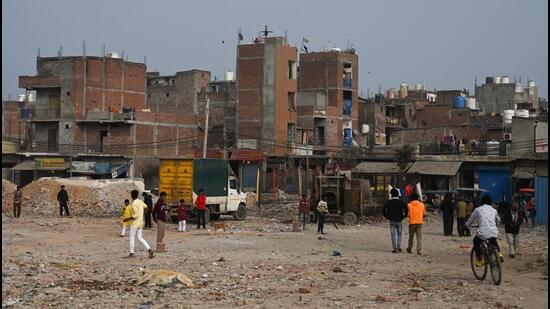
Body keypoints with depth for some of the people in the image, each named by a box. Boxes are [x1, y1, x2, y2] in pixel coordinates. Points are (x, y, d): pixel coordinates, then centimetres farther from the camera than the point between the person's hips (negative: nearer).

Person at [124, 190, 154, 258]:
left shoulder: (134, 204, -18)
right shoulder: (140, 202, 7)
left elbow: (136, 215, -24)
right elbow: (145, 206, 29)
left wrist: (128, 219, -17)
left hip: (134, 223, -7)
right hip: (141, 223, 7)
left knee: (132, 238, 6)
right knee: (140, 238, 8)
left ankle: (131, 253, 10)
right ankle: (149, 249, -9)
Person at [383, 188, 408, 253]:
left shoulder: (388, 202, 0)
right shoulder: (401, 202, 1)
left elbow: (384, 209, -5)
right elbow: (406, 209, -7)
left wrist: (386, 216, 6)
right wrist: (404, 216, 5)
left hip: (392, 221, -1)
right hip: (399, 220, 1)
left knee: (393, 234, 2)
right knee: (399, 234, 14)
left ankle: (395, 248, -5)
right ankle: (399, 247, 10)